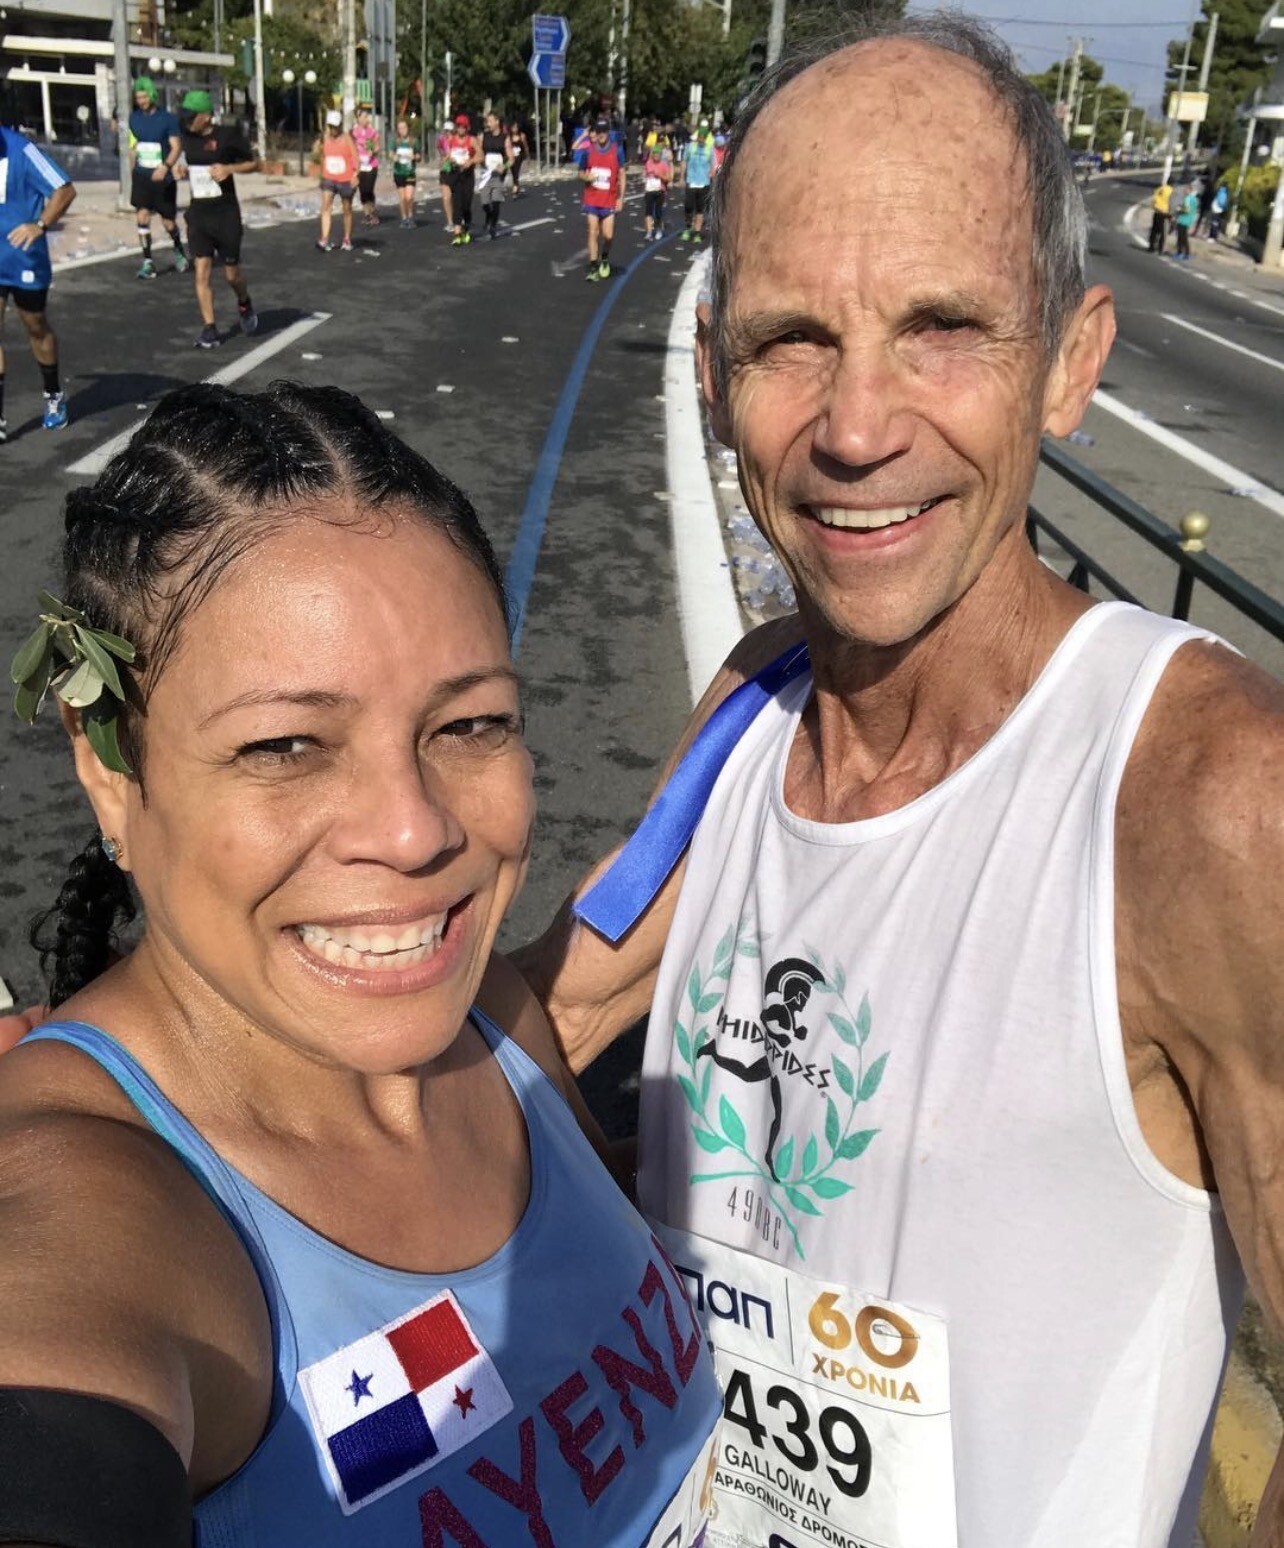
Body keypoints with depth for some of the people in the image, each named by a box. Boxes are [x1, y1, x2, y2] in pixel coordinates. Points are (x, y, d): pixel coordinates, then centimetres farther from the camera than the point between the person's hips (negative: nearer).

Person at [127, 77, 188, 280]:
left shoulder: (167, 118, -6)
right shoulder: (134, 118, 6)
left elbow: (176, 147, -11)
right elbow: (133, 146, 17)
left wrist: (165, 166, -27)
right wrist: (132, 170, 19)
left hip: (162, 177, -3)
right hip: (141, 176, 3)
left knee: (168, 221, 5)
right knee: (142, 214, -11)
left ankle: (178, 251, 35)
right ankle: (147, 261, -7)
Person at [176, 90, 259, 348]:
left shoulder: (227, 135, -9)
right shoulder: (187, 136, 5)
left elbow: (253, 164, -1)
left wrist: (229, 168, -18)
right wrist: (184, 170, 2)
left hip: (226, 213, -4)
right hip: (198, 212, 4)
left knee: (231, 273, 5)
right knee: (202, 271, -5)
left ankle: (244, 305, 37)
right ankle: (209, 329, -2)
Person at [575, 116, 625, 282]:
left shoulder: (617, 151, -3)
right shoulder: (587, 151, -1)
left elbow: (621, 175, 3)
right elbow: (581, 173, 9)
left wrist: (621, 198, -3)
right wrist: (586, 177, -15)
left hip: (610, 201, -1)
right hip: (592, 200, 1)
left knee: (608, 235, -5)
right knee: (593, 233, -2)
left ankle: (605, 257, 26)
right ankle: (593, 267, 5)